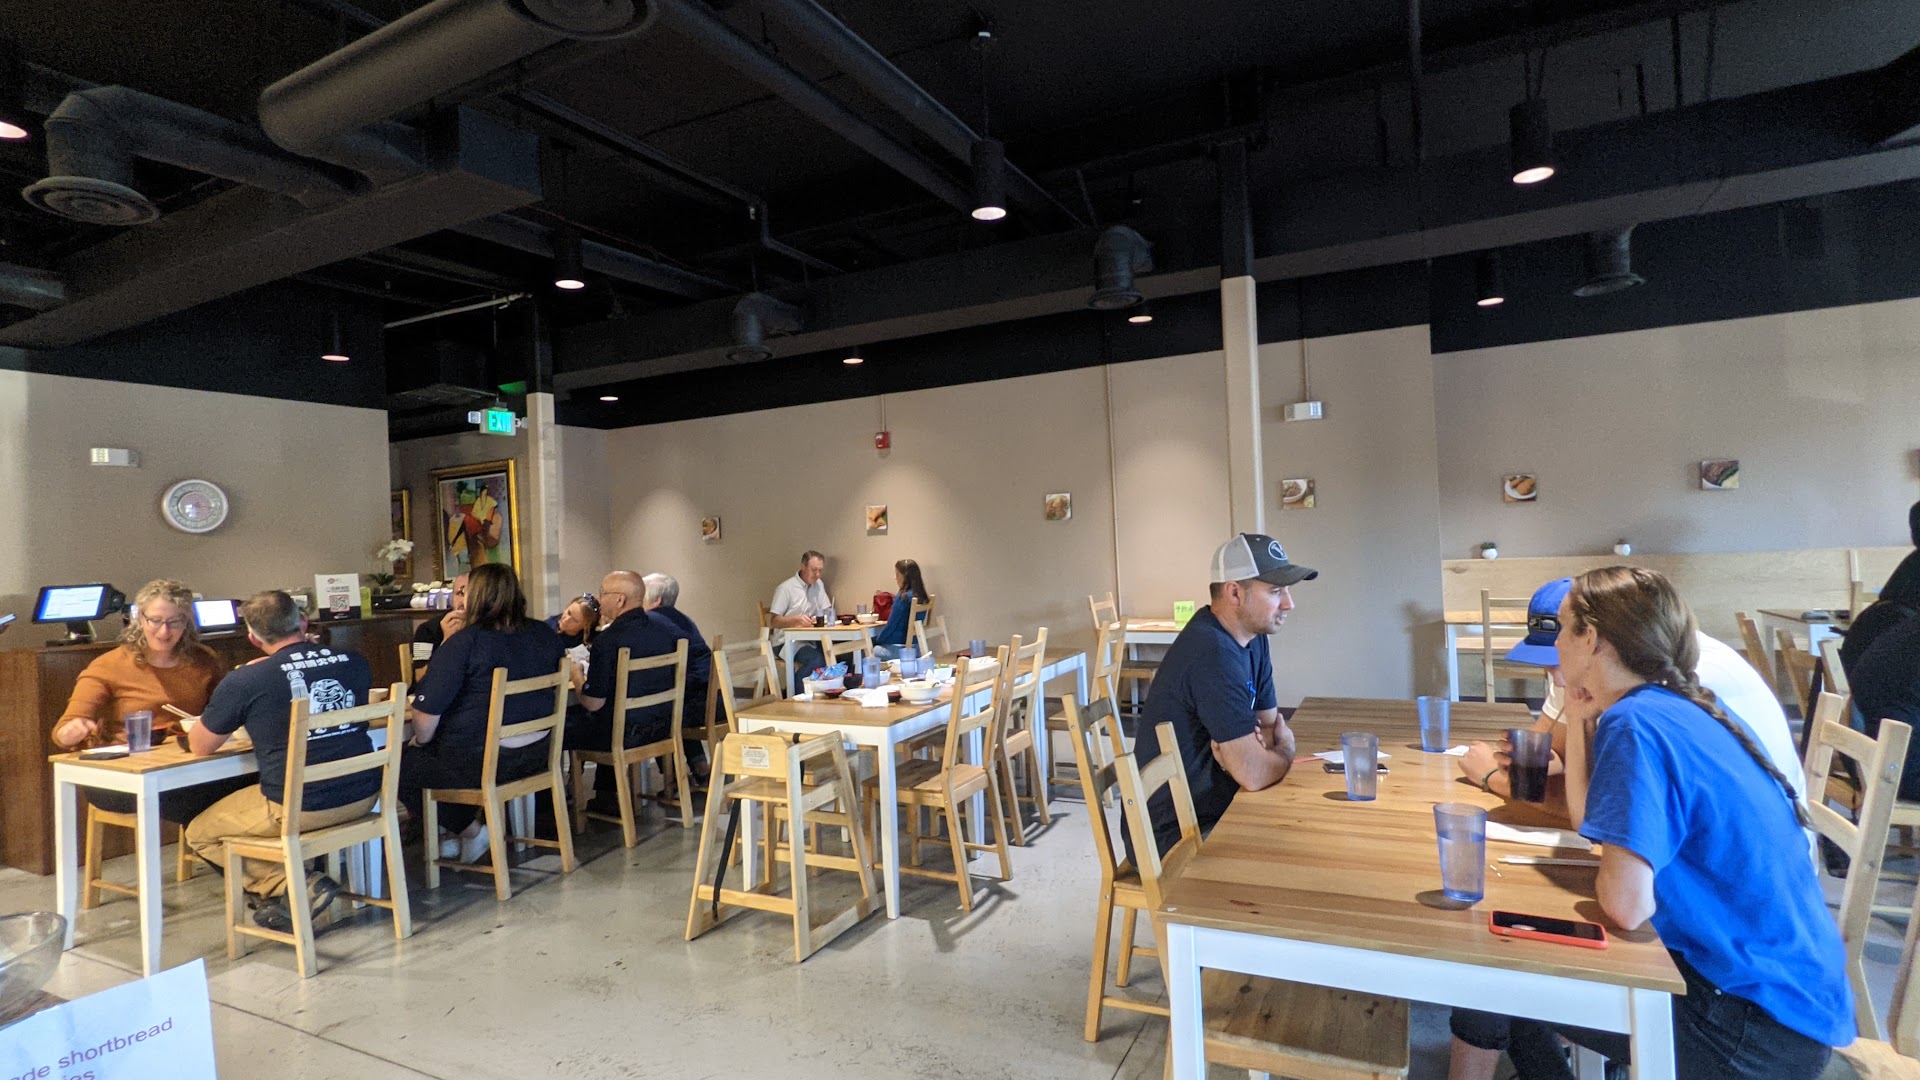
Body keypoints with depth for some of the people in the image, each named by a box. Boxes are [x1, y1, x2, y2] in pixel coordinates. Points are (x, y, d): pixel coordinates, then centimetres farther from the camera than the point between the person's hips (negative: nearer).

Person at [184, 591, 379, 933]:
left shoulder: (244, 682, -13)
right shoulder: (355, 663, -1)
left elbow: (199, 747, 4)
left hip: (296, 809, -6)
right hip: (363, 798, 6)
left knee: (200, 834, 21)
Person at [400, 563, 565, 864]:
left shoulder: (464, 642, -17)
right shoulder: (545, 635, -1)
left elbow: (426, 713, -18)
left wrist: (420, 741, 4)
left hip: (479, 763, -7)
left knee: (401, 763, 13)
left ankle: (469, 831, 16)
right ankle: (459, 833, 28)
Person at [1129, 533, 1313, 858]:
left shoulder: (1253, 637, 4)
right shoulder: (1212, 651, -27)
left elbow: (1271, 725, 10)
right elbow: (1253, 773, -27)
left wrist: (1252, 748, -13)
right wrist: (1284, 753, -5)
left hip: (1214, 810, 8)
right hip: (1171, 835, -8)